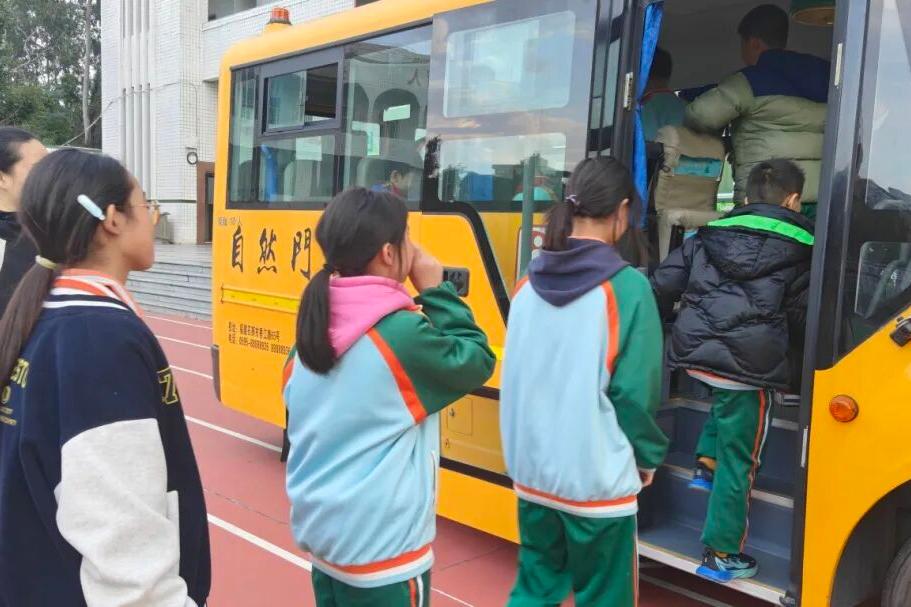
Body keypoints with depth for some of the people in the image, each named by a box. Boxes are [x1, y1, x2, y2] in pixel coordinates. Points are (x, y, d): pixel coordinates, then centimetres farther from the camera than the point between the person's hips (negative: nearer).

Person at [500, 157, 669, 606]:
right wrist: (648, 456, 4)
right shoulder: (627, 286, -15)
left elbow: (517, 376, 7)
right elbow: (636, 392, -13)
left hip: (531, 469, 5)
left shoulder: (531, 281, 0)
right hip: (595, 479, -5)